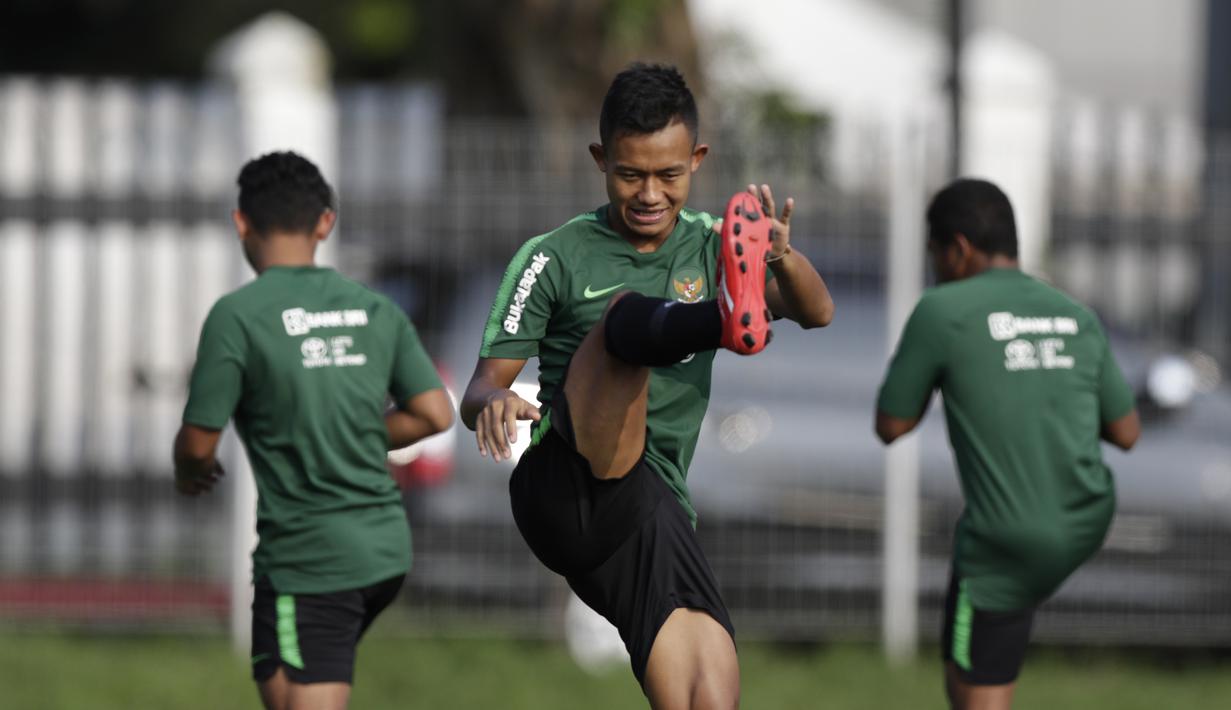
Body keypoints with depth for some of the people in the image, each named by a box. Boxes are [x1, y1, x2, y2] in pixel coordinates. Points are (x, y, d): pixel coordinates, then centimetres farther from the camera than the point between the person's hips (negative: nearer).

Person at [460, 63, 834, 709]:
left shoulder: (709, 249, 17)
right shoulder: (555, 259, 8)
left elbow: (815, 311, 1)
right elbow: (478, 393, 4)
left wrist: (780, 257, -22)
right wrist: (494, 402, -21)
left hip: (655, 508, 4)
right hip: (565, 492, -4)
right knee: (626, 313, -28)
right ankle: (733, 316, -62)